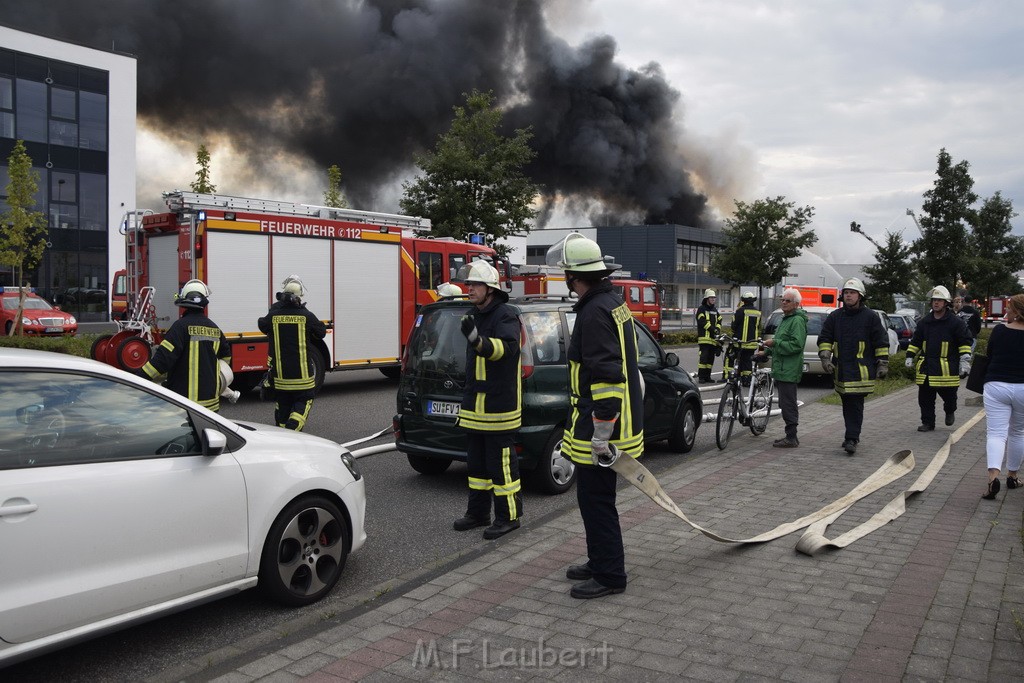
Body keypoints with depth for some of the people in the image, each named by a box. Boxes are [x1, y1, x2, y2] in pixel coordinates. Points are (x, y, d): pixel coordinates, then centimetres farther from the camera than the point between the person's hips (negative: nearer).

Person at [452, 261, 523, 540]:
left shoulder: (505, 315, -13)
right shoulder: (475, 315, 16)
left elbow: (507, 347, -33)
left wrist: (477, 339, -49)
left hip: (499, 405, -9)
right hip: (475, 404, 9)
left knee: (501, 464, -2)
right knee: (476, 462, 16)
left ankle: (508, 516, 8)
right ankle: (478, 513, 27)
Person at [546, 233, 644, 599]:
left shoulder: (595, 312, -20)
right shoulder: (613, 303, 13)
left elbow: (606, 376, -26)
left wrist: (601, 434, -23)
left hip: (601, 426, -10)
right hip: (621, 419, 11)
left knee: (596, 500, -1)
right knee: (595, 497, 20)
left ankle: (609, 576, 10)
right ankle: (601, 561, 33)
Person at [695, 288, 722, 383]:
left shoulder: (715, 309, 20)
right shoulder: (701, 308, -2)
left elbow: (719, 321, 16)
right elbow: (702, 321, -13)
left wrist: (717, 329, -3)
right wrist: (712, 329, -18)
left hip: (713, 338, 7)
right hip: (704, 337, -7)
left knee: (711, 358, 8)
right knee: (704, 356, -12)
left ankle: (707, 376, 14)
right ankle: (701, 376, -10)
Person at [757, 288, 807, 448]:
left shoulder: (797, 321, -13)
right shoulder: (786, 319, 21)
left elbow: (796, 345, -23)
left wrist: (774, 343, -19)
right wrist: (766, 352, 22)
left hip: (789, 371, -11)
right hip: (781, 369, 11)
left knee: (788, 405, -8)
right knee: (786, 404, 14)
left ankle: (791, 438, -3)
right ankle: (790, 436, 22)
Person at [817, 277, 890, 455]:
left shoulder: (870, 317, 0)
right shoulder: (834, 317, 10)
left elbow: (881, 342, 3)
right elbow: (824, 338, 9)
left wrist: (882, 364, 0)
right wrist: (825, 357, -5)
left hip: (861, 371, -4)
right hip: (841, 370, 4)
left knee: (855, 406, -9)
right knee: (847, 405, 13)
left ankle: (851, 440, -10)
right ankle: (852, 435, 26)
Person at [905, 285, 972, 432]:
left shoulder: (955, 322, -3)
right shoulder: (925, 322, 11)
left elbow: (965, 342, -2)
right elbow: (915, 341, 19)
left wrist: (965, 361, -9)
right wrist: (910, 357, 12)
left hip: (947, 368, -4)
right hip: (926, 366, 4)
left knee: (949, 395, 5)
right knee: (925, 398, 3)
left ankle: (950, 411, 36)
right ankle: (927, 422, 13)